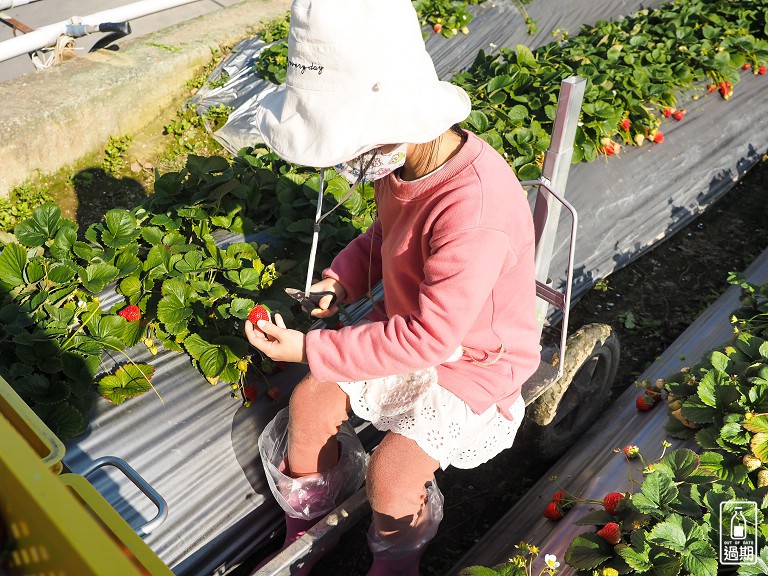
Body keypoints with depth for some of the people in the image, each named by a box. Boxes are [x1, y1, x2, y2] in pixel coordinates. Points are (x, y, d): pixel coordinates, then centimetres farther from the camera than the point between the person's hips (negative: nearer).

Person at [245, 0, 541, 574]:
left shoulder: (476, 210, -38)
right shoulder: (401, 159, -12)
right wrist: (340, 280, -8)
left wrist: (310, 349, -26)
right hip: (408, 326, 8)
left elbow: (428, 338, -31)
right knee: (309, 400, 1)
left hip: (472, 361, -7)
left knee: (390, 470, -18)